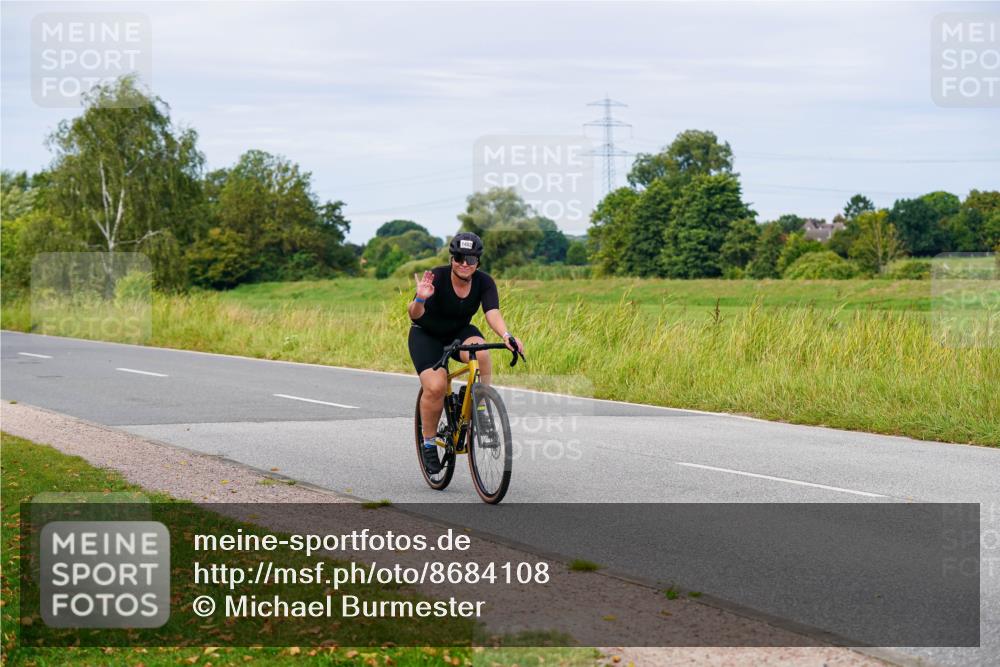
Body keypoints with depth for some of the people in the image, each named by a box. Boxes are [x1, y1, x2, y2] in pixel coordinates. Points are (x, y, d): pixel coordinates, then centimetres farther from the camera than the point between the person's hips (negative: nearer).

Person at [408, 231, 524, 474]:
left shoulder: (484, 282, -17)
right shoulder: (437, 277, -26)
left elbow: (492, 312, -31)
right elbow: (414, 314, -34)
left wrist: (506, 335, -52)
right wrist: (421, 299, -58)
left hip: (460, 332, 2)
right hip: (427, 336, -2)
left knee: (480, 352, -33)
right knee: (435, 387, -23)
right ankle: (429, 443, -2)